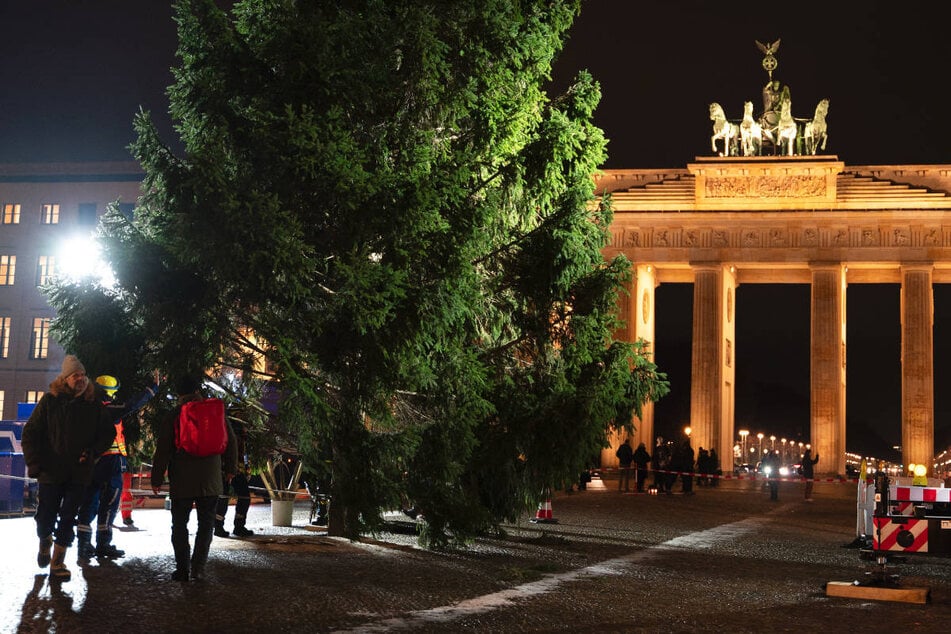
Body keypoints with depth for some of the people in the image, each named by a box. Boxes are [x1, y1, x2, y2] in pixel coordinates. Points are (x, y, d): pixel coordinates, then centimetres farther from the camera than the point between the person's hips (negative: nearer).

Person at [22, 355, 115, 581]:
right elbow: (30, 433, 1)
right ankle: (44, 543, 37)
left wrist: (93, 452, -3)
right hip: (51, 470, -1)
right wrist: (34, 463, -6)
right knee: (46, 517, 5)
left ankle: (57, 563, 7)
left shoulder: (94, 405, 5)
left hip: (80, 472, 1)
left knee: (68, 519, -1)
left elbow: (108, 432, 13)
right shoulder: (50, 401, 0)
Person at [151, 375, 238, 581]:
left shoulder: (172, 417, -1)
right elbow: (231, 442, 9)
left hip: (181, 482, -1)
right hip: (210, 482, 1)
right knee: (206, 524, 7)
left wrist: (157, 479, 2)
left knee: (180, 525, 7)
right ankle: (198, 568, -1)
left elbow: (162, 450, -4)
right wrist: (230, 468, 21)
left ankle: (182, 568, 3)